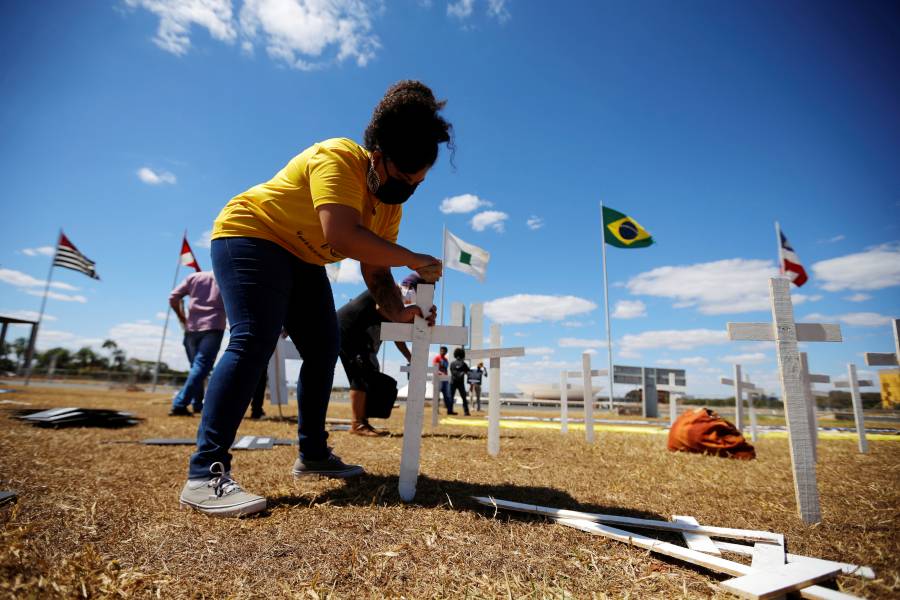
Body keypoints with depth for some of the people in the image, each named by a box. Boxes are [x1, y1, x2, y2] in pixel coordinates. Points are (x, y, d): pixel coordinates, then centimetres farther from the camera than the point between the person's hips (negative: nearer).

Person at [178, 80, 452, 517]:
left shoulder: (391, 206, -2)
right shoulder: (338, 159, -27)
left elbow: (376, 273, -2)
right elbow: (342, 236, -43)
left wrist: (398, 312, -21)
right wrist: (414, 260, -34)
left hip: (301, 259, 9)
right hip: (249, 236, -8)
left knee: (323, 350, 3)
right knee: (254, 340, -25)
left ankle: (312, 454, 13)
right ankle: (204, 474, -22)